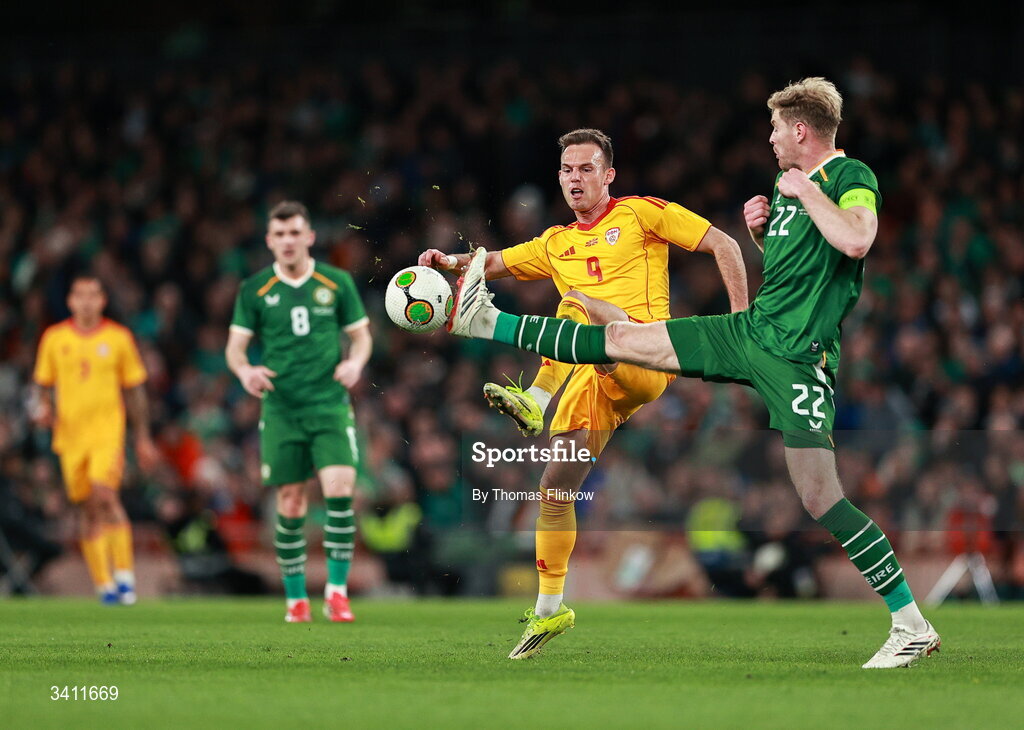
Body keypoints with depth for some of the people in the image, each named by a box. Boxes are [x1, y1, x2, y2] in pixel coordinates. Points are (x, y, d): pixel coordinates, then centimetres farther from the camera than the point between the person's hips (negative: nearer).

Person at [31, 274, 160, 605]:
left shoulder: (118, 338, 4)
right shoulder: (54, 338, 7)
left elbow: (134, 391, 10)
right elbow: (42, 384, 14)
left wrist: (143, 439, 10)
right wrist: (42, 408, -9)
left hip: (108, 430, -2)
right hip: (70, 434, 2)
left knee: (105, 494, -21)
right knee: (87, 510, 4)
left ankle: (124, 574, -14)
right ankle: (104, 584, 13)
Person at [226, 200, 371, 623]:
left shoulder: (337, 283, 4)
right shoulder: (255, 290, 3)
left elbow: (361, 334, 12)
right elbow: (235, 346, 5)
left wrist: (356, 361, -10)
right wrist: (245, 370, -17)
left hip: (330, 403, 0)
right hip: (281, 409, 0)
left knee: (340, 490, -16)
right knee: (290, 505, 1)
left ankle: (337, 591, -8)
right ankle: (296, 597, 15)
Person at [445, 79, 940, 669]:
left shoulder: (851, 177, -11)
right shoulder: (790, 181, 15)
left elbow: (856, 241, -32)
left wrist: (806, 192, -17)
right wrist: (760, 230, 8)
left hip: (797, 354, -8)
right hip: (751, 330, 8)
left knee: (819, 494, -14)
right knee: (623, 339, 11)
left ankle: (913, 625, -9)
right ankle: (488, 323, 22)